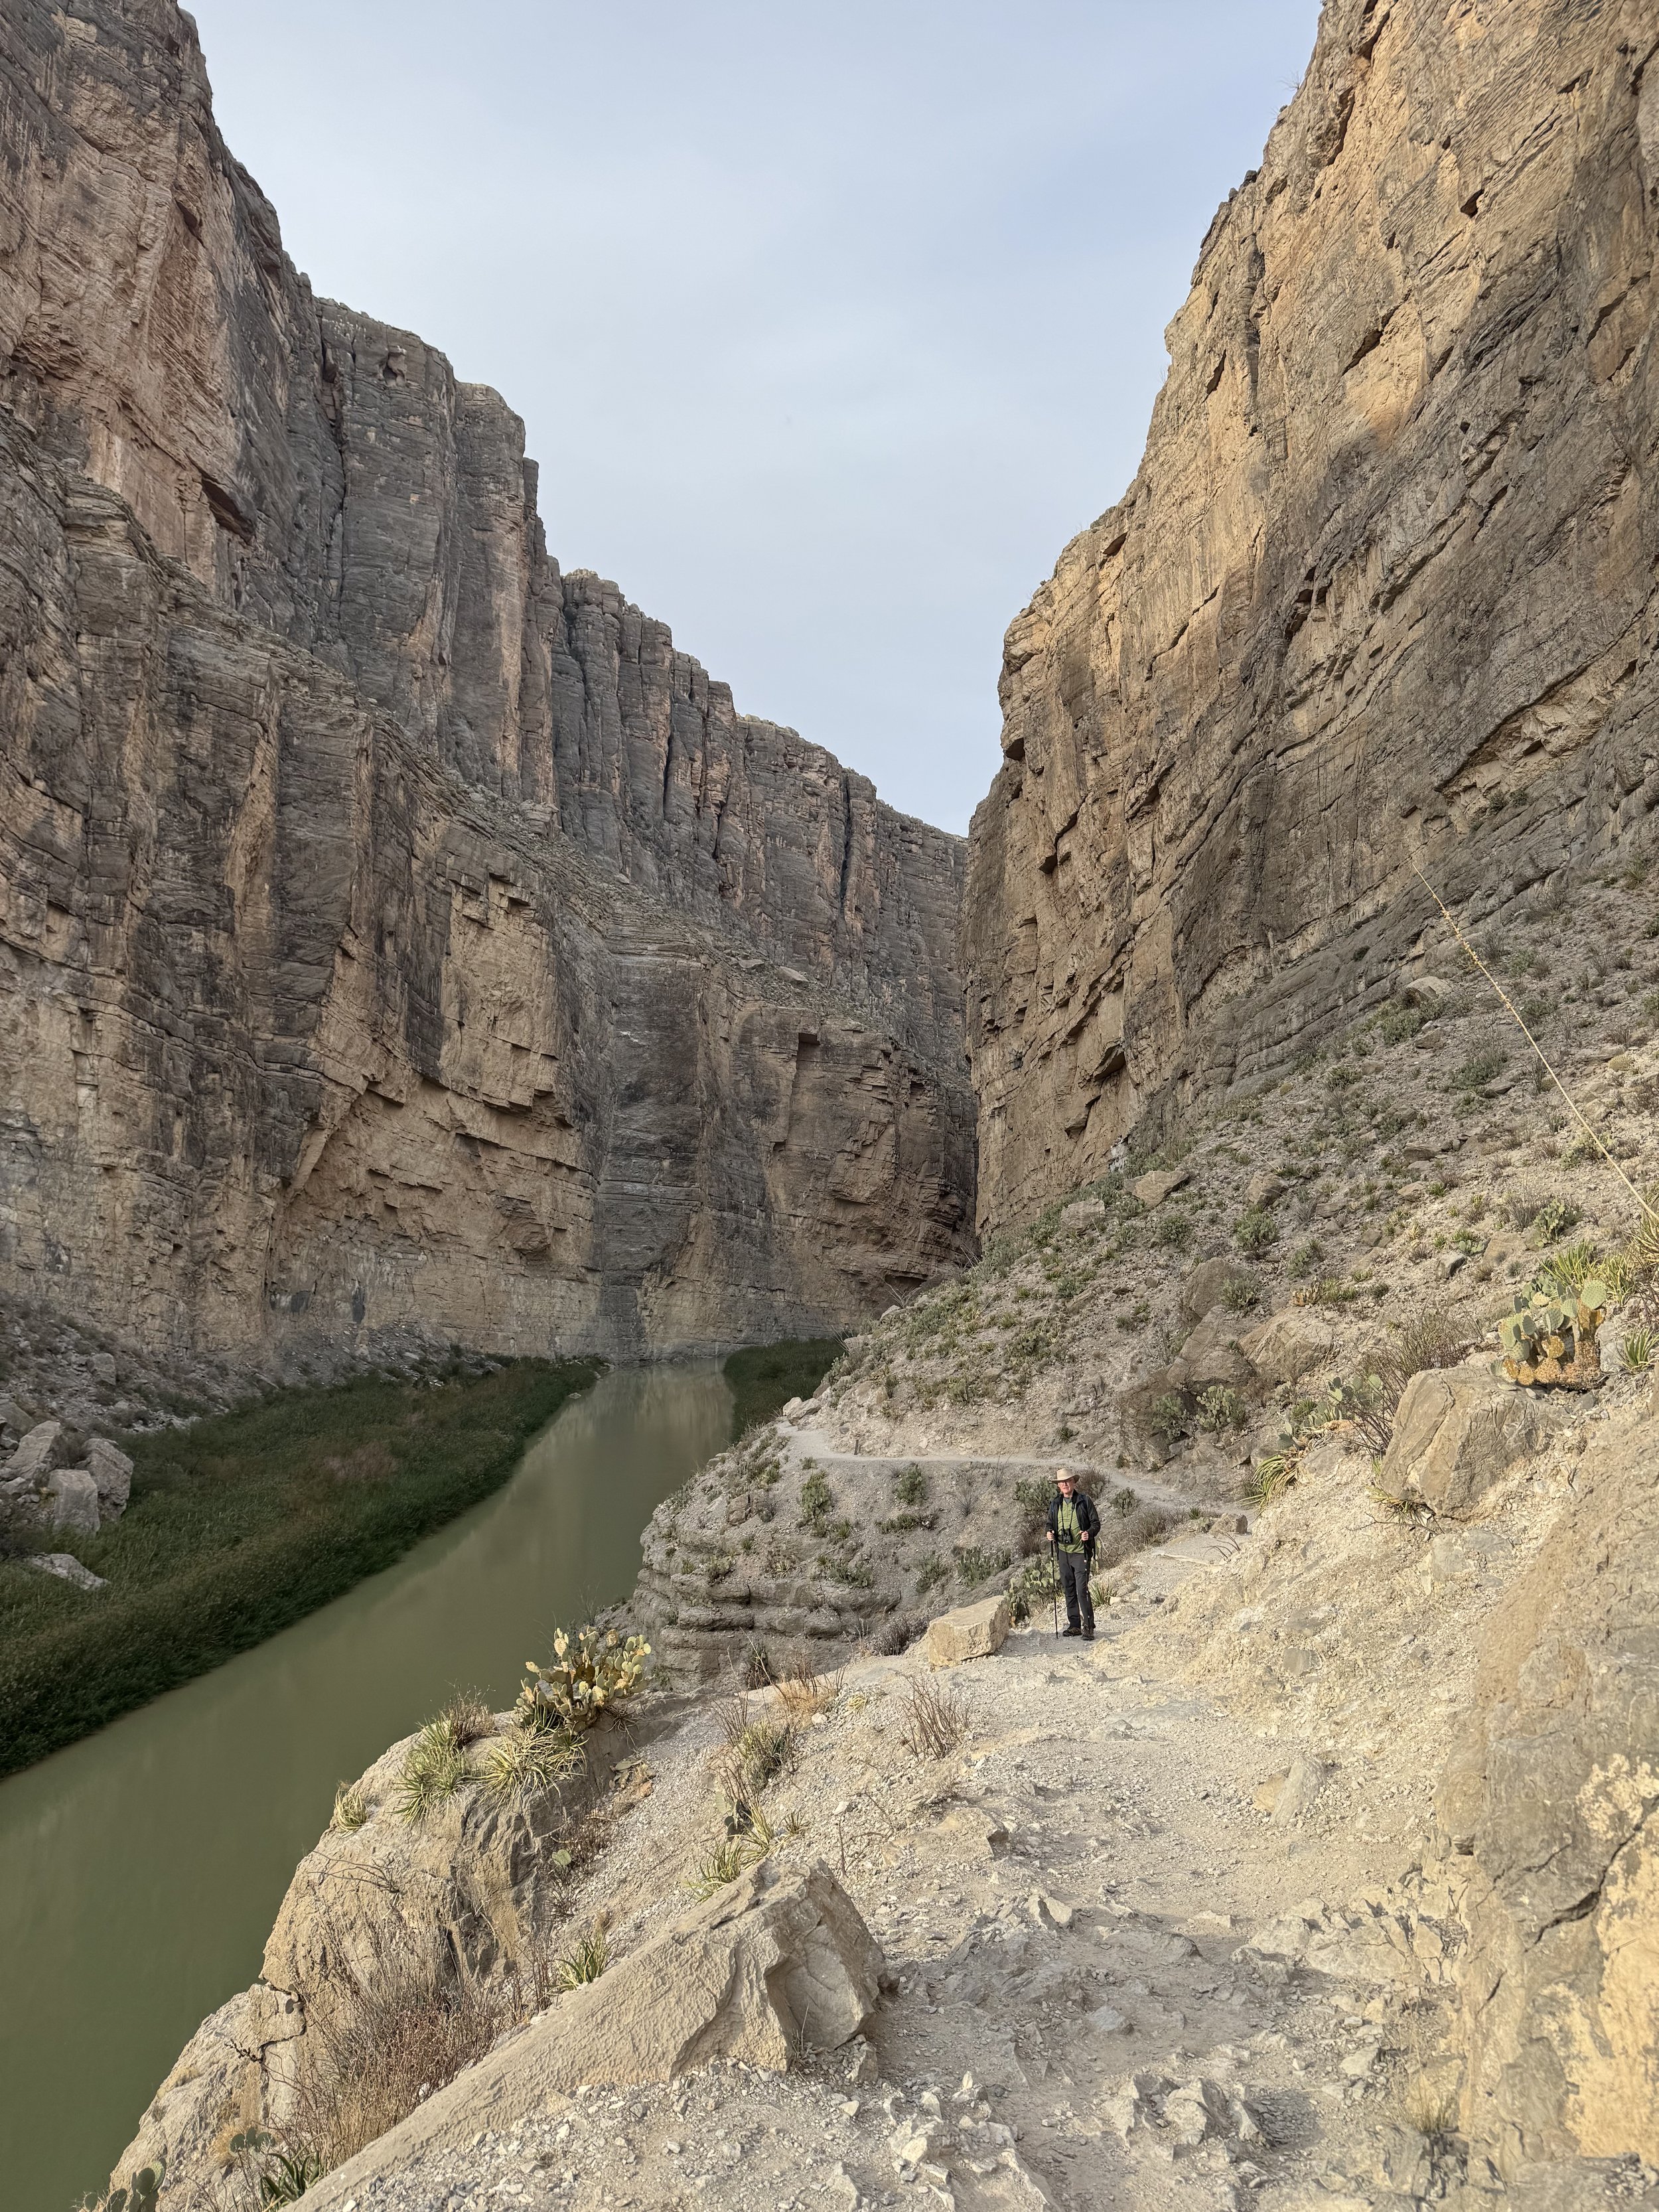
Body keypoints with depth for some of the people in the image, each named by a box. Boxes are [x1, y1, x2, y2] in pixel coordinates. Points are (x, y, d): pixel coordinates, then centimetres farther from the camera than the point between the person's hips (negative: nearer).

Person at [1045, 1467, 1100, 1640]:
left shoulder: (1085, 1501, -5)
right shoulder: (1054, 1504, 8)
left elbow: (1096, 1523, -1)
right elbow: (1050, 1523, 19)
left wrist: (1089, 1533, -21)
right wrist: (1050, 1533, -3)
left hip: (1081, 1552, -5)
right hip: (1063, 1552, 5)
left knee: (1082, 1590, -11)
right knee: (1069, 1590, 11)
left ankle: (1088, 1627, -5)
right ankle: (1074, 1624, 20)